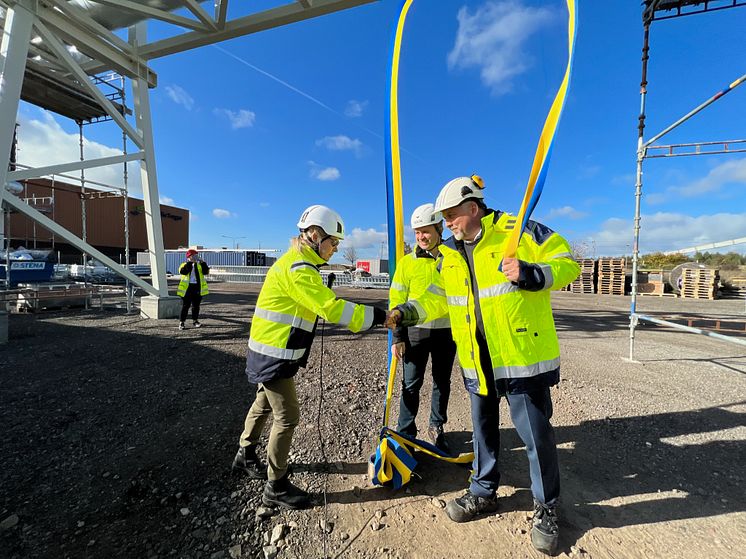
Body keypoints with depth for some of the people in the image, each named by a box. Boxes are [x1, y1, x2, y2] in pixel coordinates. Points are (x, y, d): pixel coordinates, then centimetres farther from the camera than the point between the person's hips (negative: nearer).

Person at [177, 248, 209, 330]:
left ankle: (195, 320, 22)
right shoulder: (184, 265, 3)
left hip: (197, 287, 3)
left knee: (196, 306, 11)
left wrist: (203, 263, -15)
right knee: (185, 306, 1)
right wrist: (189, 263, -20)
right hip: (187, 287, -3)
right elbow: (182, 271, -19)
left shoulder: (199, 265, 10)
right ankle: (182, 322, 9)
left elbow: (206, 272, -6)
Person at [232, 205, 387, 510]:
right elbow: (331, 308, -30)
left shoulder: (296, 262, 10)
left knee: (264, 404, 24)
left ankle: (245, 456, 45)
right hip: (274, 356, -10)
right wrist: (378, 316, -27)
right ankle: (276, 487, 19)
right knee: (287, 416, 1)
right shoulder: (298, 269, -24)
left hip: (270, 353, 10)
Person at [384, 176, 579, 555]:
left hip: (523, 357, -5)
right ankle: (483, 493, 43)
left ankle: (546, 508, 36)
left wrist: (533, 275, -23)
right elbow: (439, 298, 13)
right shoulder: (450, 254, 9)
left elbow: (567, 263, -4)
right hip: (477, 363, 6)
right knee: (483, 429, 20)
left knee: (535, 434, 8)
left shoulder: (519, 231, -8)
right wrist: (408, 312, 0)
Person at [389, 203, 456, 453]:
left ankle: (437, 427, 35)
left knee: (442, 383, 15)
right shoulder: (407, 262, -1)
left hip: (447, 331, 2)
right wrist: (397, 337, -5)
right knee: (411, 384, 7)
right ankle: (405, 432, 25)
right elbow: (397, 301, -1)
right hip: (416, 331, -1)